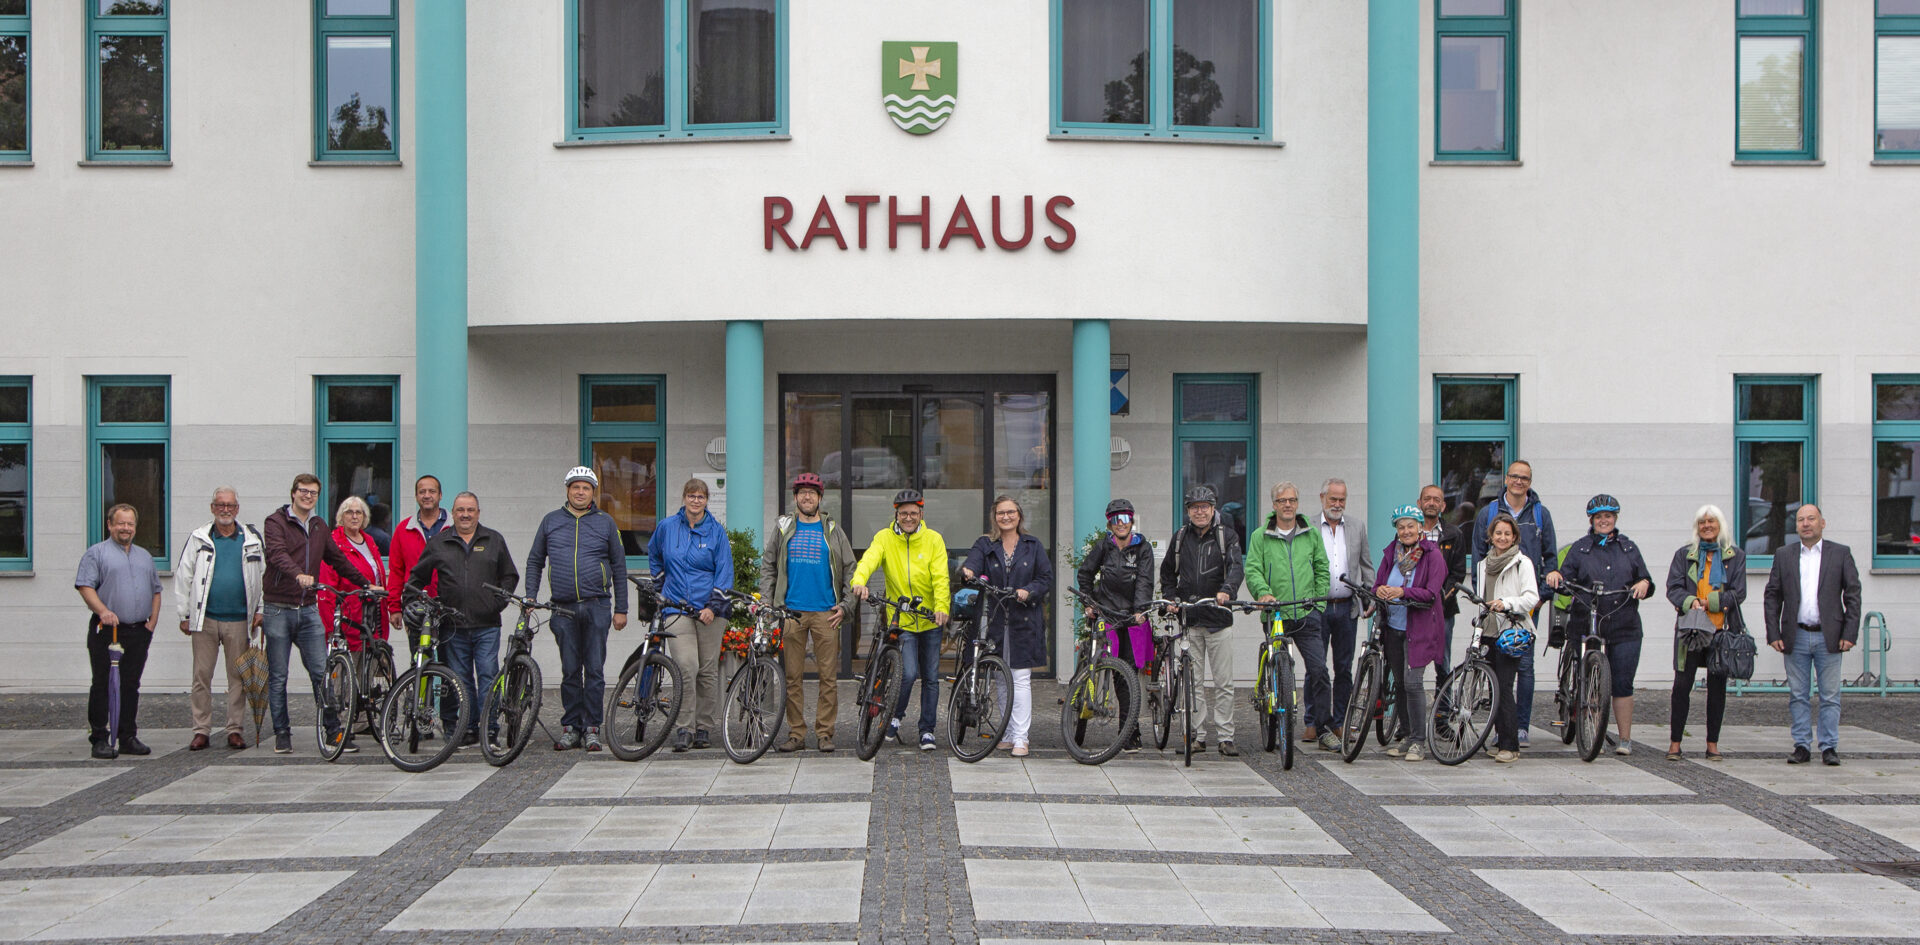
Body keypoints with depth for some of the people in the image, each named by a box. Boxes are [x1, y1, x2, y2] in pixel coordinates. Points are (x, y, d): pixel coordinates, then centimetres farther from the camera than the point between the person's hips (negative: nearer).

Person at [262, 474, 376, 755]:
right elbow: (278, 554, -22)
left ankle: (334, 730, 2)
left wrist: (366, 584, 24)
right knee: (278, 676, 3)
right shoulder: (276, 522, -4)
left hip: (308, 610, 4)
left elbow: (338, 560, 25)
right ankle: (282, 733, 11)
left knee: (321, 672, -2)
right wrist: (298, 574, -40)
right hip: (278, 610, -4)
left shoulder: (320, 527, 15)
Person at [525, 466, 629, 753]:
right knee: (570, 671, 5)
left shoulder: (606, 523, 7)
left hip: (597, 607, -1)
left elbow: (619, 567, 9)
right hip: (563, 609, 1)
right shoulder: (551, 521, 10)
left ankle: (591, 728, 5)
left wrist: (621, 609, 5)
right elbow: (534, 561, 16)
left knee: (595, 670, -2)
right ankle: (571, 727, 11)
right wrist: (530, 598, 5)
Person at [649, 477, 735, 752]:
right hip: (677, 608, 0)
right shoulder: (667, 527, 7)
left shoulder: (716, 531, 3)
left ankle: (705, 727, 15)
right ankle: (684, 728, -12)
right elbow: (654, 556, 27)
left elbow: (725, 572, 0)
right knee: (686, 665, -14)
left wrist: (713, 606, -10)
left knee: (708, 670, 4)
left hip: (710, 610, 0)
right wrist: (659, 586, 22)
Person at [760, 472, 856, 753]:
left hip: (826, 613, 0)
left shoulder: (833, 530, 9)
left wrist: (844, 606, 3)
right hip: (791, 611, 1)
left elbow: (849, 570, 12)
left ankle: (824, 733, 4)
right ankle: (796, 733, 7)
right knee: (793, 676, 1)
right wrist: (766, 602, 3)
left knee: (828, 676, -3)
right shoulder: (783, 528, 11)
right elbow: (767, 566, 13)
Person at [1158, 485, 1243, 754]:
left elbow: (1237, 567, -15)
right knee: (1194, 681, 5)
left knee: (1223, 681, -1)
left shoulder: (1227, 537, 1)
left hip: (1219, 620, -3)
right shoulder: (1181, 538, 11)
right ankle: (1198, 734, 11)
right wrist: (1170, 598, 7)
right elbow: (1167, 573, 22)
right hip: (1189, 620, 3)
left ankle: (1225, 735, 5)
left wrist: (1226, 590, -34)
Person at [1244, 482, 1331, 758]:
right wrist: (1263, 592, -21)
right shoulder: (1260, 537, 6)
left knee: (1318, 669, -9)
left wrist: (1319, 603, 4)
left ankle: (1322, 725, 1)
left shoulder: (1312, 534, 11)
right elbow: (1252, 570, -3)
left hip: (1307, 614, 1)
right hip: (1275, 614, 0)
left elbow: (1322, 570, 14)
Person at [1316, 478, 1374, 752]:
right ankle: (1320, 724, -1)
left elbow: (1366, 565, 14)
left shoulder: (1357, 526, 10)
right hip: (1316, 608, -3)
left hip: (1347, 608, 3)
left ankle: (1340, 721, 16)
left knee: (1344, 668, 7)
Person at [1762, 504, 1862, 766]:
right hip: (1796, 638, 2)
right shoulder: (1783, 555, 8)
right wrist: (1773, 634, -1)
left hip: (1829, 637, -1)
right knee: (1798, 696, 5)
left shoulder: (1841, 554, 4)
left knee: (1830, 696, 2)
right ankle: (1802, 746, 11)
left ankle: (1829, 747, 9)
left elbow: (1853, 595, 2)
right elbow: (1772, 596, 8)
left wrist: (1849, 634, -6)